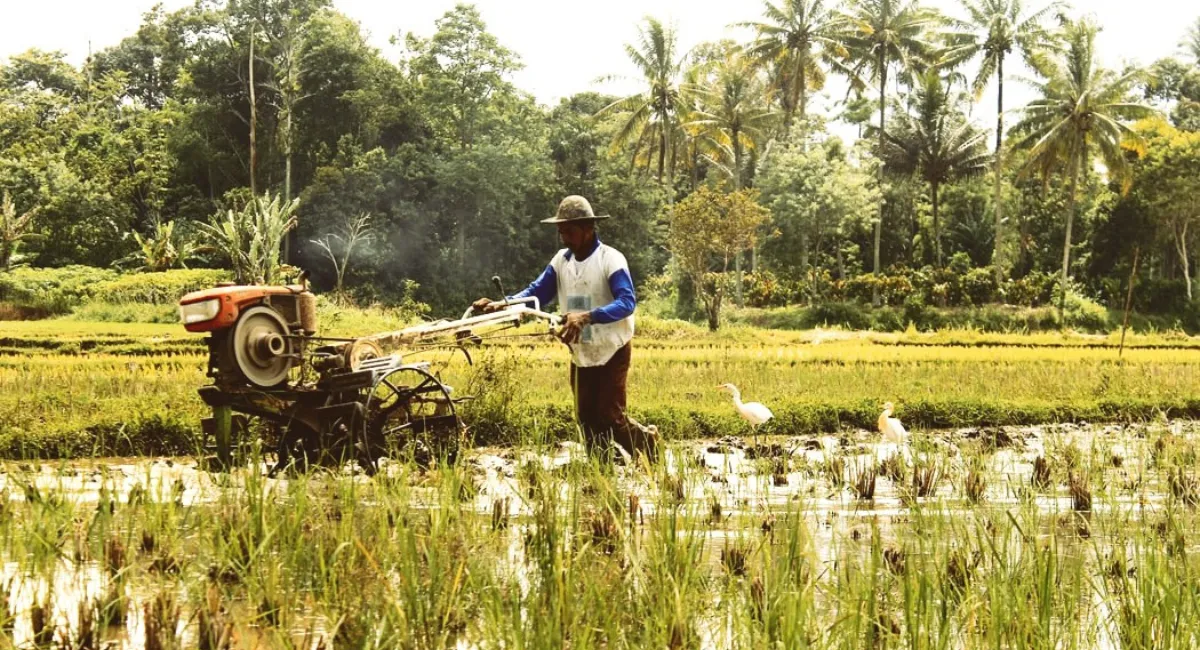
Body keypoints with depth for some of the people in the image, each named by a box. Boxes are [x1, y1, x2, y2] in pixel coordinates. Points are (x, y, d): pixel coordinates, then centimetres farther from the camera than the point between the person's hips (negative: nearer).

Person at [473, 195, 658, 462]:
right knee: (587, 419, 7)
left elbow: (627, 302, -29)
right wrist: (503, 305, -21)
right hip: (580, 354, 6)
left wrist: (587, 317, -44)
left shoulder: (610, 259, -17)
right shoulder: (561, 260, 2)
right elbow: (537, 292, -2)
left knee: (610, 416, -7)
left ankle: (646, 440, 20)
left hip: (612, 352, -6)